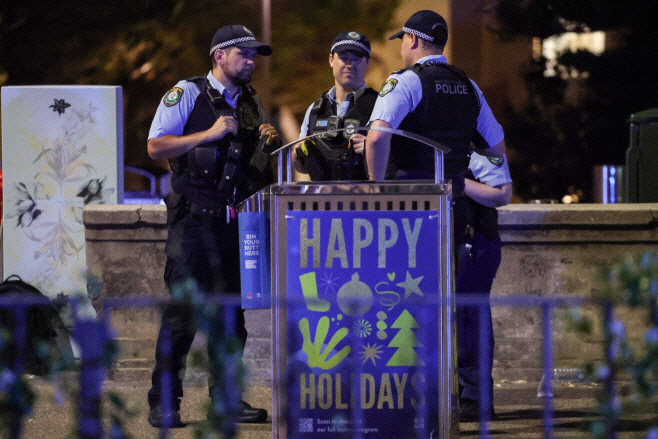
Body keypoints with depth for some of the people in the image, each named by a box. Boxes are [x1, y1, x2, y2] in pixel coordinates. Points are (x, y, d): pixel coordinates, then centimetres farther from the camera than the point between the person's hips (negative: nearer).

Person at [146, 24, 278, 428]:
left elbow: (260, 164, 25)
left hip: (234, 221, 6)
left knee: (231, 311, 6)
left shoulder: (251, 104, 16)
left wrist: (269, 142, 3)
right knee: (183, 310, -8)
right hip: (194, 217, -6)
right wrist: (210, 134, -16)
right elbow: (156, 146, -11)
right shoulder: (187, 93, -2)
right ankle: (163, 404, -3)